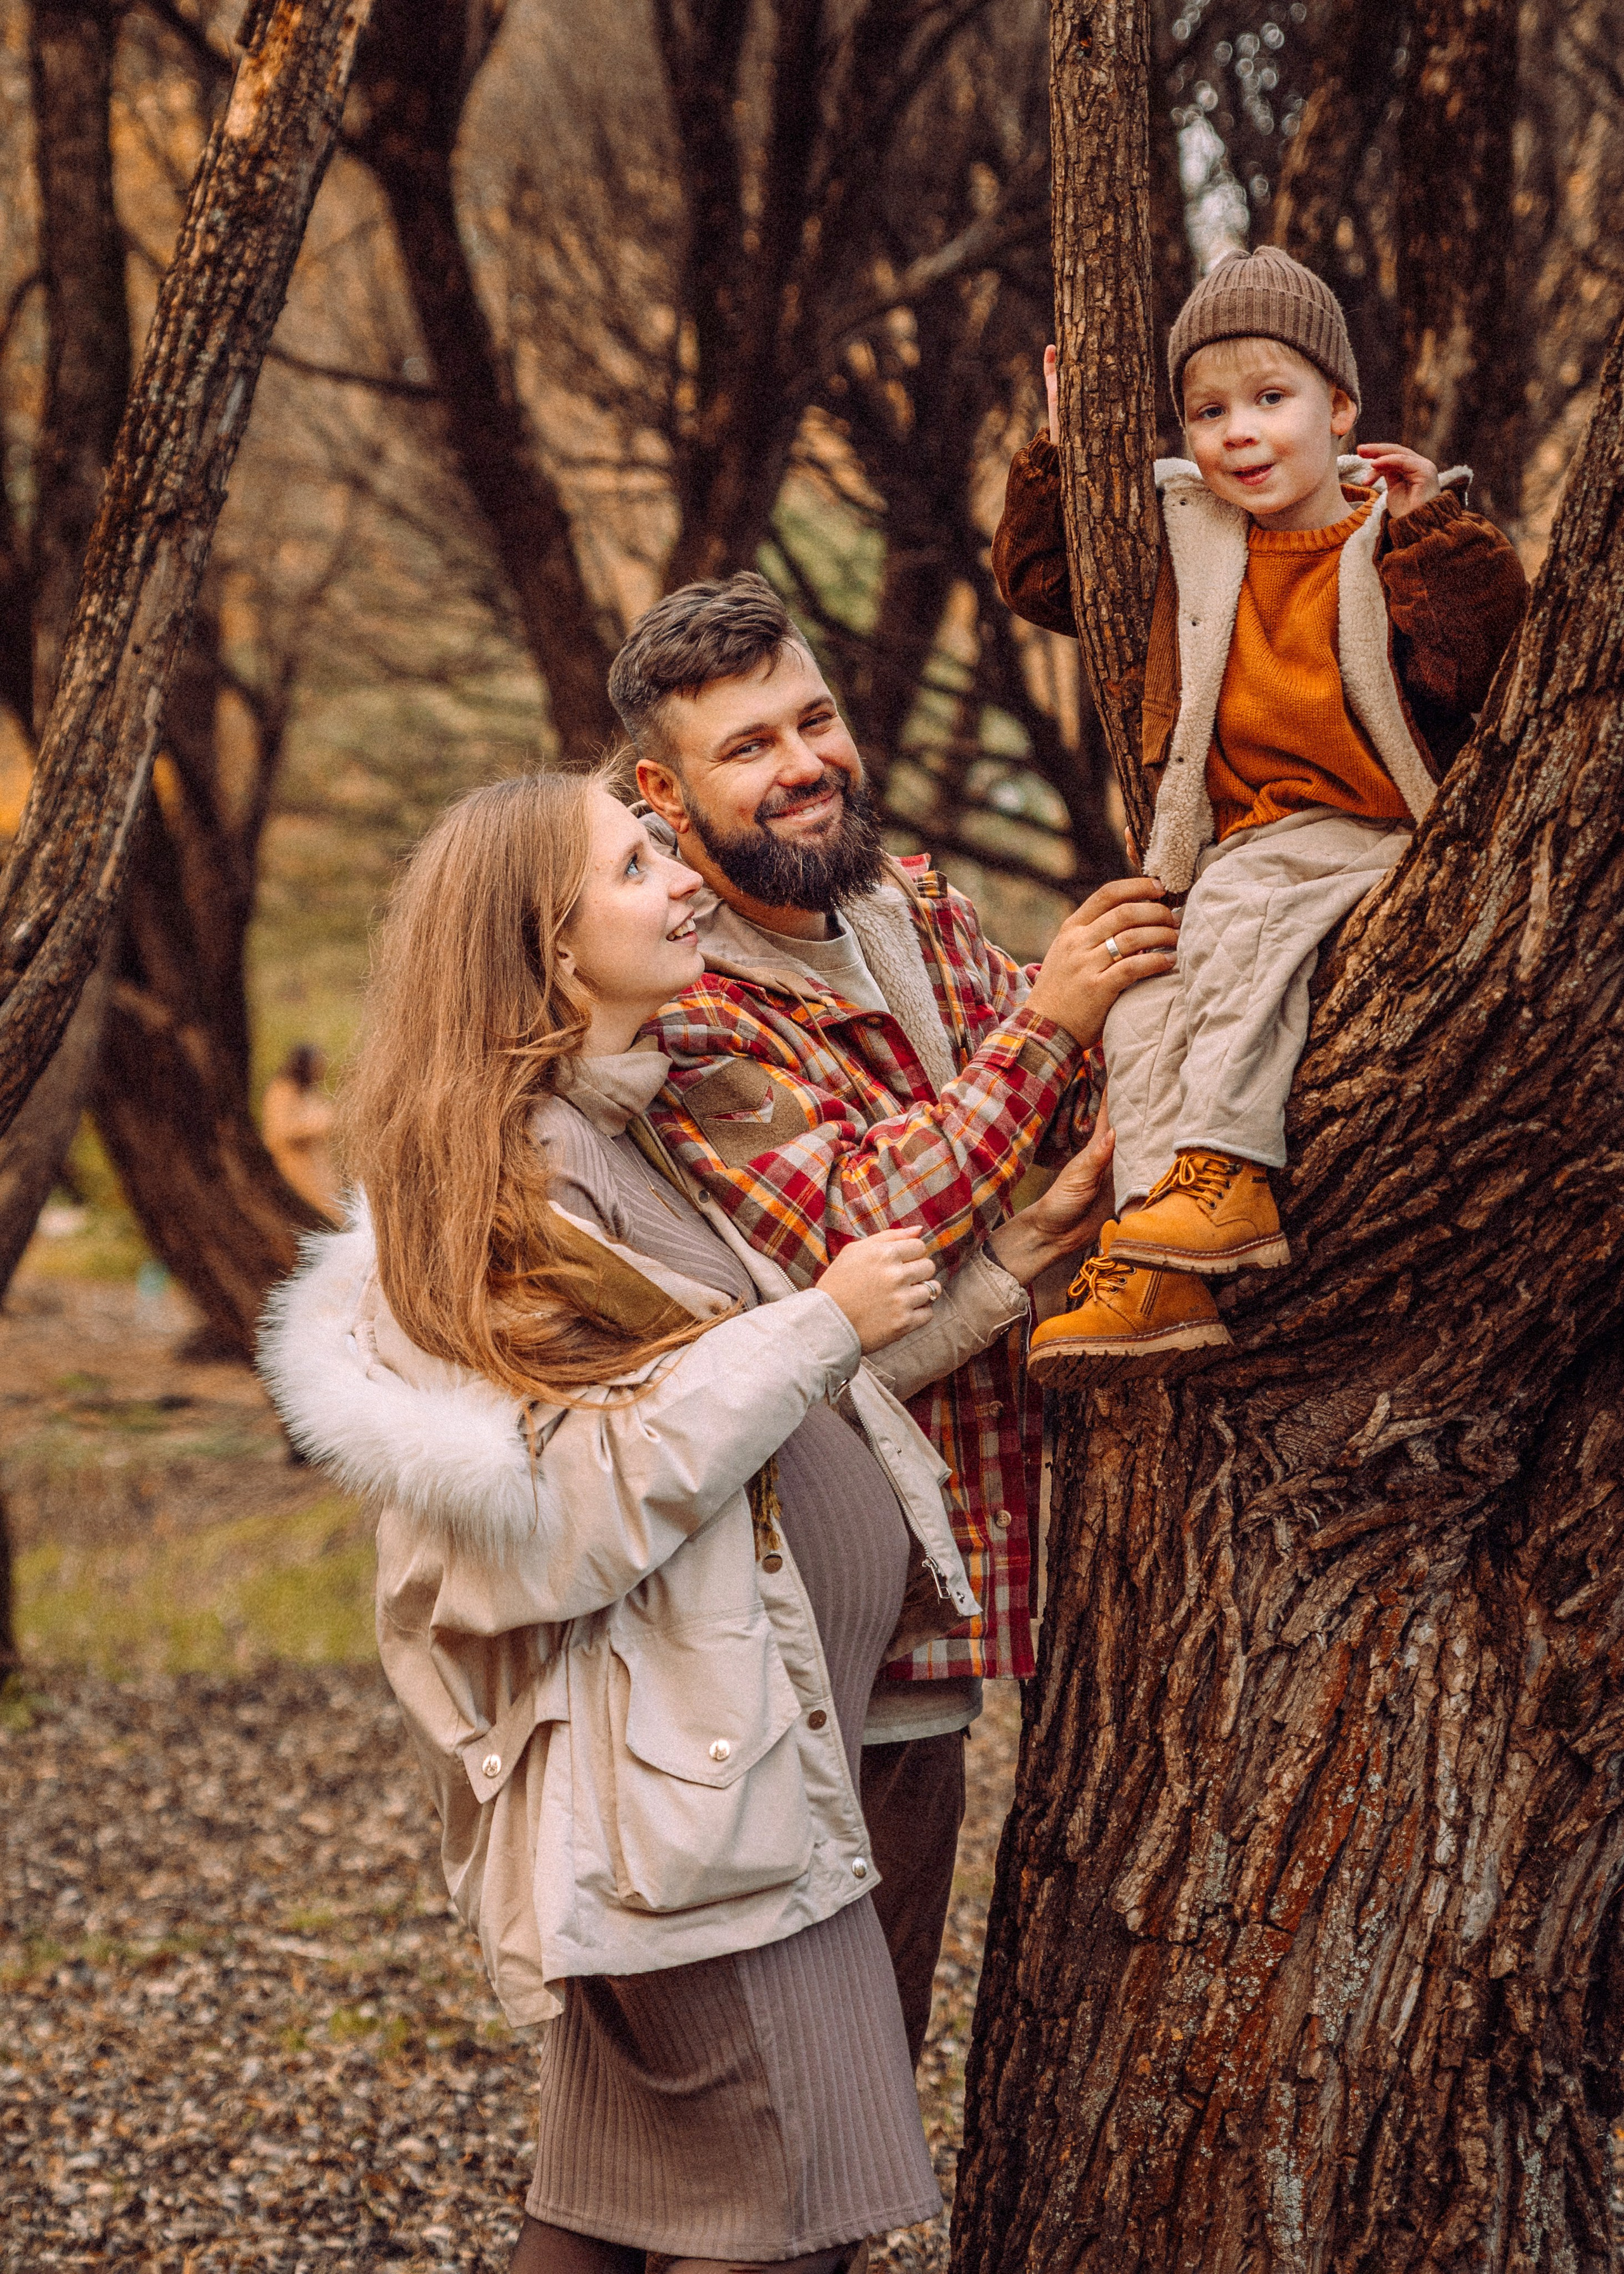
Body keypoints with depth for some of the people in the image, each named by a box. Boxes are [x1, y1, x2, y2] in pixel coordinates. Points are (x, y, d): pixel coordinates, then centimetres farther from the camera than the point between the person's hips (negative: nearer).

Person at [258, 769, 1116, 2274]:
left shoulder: (633, 1137, 17)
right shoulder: (516, 1173, -13)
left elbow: (793, 1396, 22)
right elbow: (581, 1499, -21)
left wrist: (1016, 1251, 16)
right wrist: (819, 1326, -17)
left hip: (764, 1740, 10)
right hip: (691, 1769, -10)